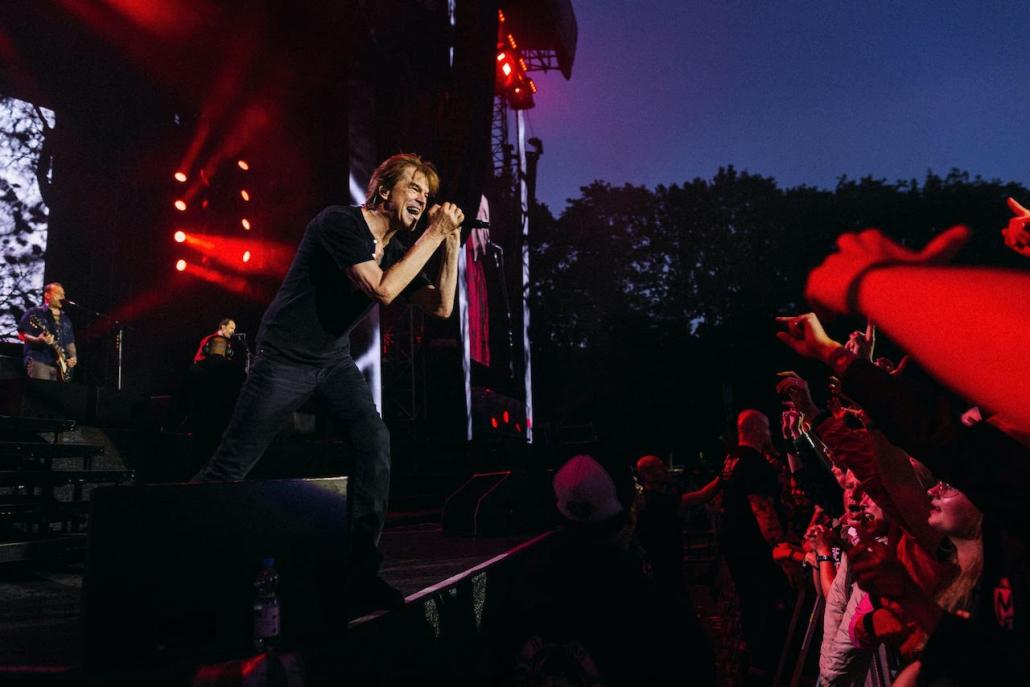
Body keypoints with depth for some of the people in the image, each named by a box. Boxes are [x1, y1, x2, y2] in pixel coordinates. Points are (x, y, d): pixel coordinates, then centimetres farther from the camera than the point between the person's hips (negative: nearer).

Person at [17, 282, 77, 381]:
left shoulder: (65, 319, 22)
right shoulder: (34, 313, 3)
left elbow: (70, 342, 26)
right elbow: (22, 334, -5)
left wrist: (73, 357, 8)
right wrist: (38, 340, -23)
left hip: (60, 365, 6)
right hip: (39, 361, -6)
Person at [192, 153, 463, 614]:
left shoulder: (398, 249, 4)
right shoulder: (340, 222, -18)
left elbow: (441, 307, -1)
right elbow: (383, 289, -29)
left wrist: (451, 243, -9)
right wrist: (432, 235, -23)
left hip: (334, 359, 7)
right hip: (285, 358, -6)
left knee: (375, 441, -13)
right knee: (231, 464, -4)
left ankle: (362, 572, -6)